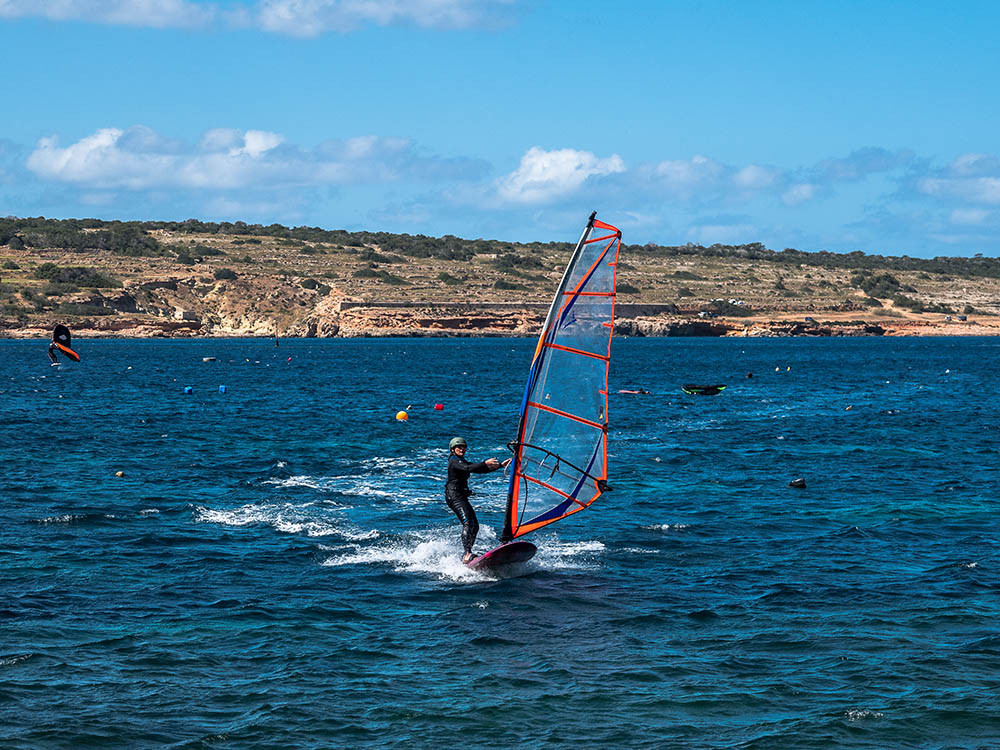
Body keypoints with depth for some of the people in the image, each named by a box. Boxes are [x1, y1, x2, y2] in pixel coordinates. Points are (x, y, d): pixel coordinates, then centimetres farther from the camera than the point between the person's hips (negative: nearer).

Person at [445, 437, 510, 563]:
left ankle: (466, 555, 6)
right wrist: (485, 463, -36)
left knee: (475, 526, 4)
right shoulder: (454, 461, -7)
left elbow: (480, 470, 22)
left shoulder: (462, 462, 22)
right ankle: (467, 554, -34)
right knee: (467, 523, -24)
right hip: (454, 495, -10)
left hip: (462, 497, 10)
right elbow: (468, 469, -26)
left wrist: (500, 465, 17)